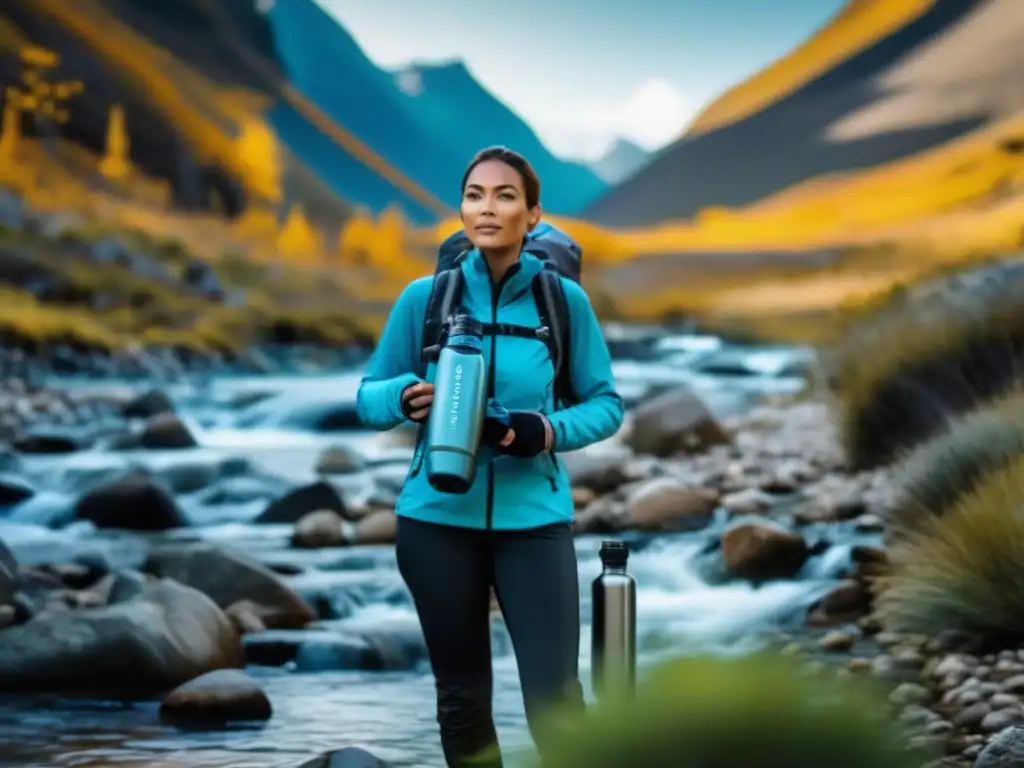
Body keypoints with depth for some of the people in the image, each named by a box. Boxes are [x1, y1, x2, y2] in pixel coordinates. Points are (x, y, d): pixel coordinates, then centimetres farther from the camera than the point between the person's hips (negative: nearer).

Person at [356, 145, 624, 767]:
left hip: (534, 517, -1)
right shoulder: (425, 296, 0)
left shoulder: (564, 300, -2)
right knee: (462, 695, 11)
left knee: (554, 698, -9)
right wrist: (406, 397, -16)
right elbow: (369, 398, 7)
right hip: (439, 517, 1)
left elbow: (606, 403, 5)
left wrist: (550, 431, -15)